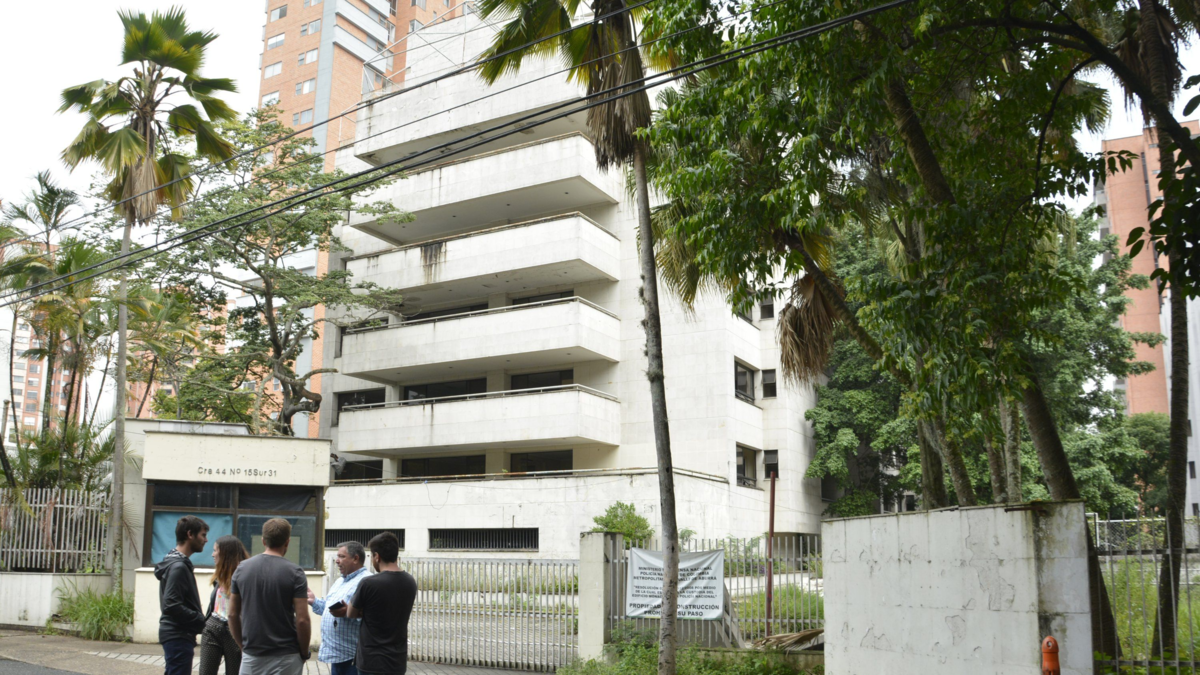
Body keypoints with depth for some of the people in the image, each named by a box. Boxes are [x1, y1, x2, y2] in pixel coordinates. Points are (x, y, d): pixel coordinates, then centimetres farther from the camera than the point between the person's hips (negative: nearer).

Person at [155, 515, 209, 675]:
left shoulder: (182, 563, 14)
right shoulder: (178, 566, -17)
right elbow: (172, 606, -24)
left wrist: (200, 619, 7)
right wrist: (202, 621, -17)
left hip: (176, 636, 10)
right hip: (178, 637, -10)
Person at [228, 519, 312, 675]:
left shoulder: (242, 569, 1)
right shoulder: (294, 572, -11)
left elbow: (233, 615, 6)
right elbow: (302, 620, -13)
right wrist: (304, 653, 0)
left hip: (251, 656, 4)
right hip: (285, 657, -3)